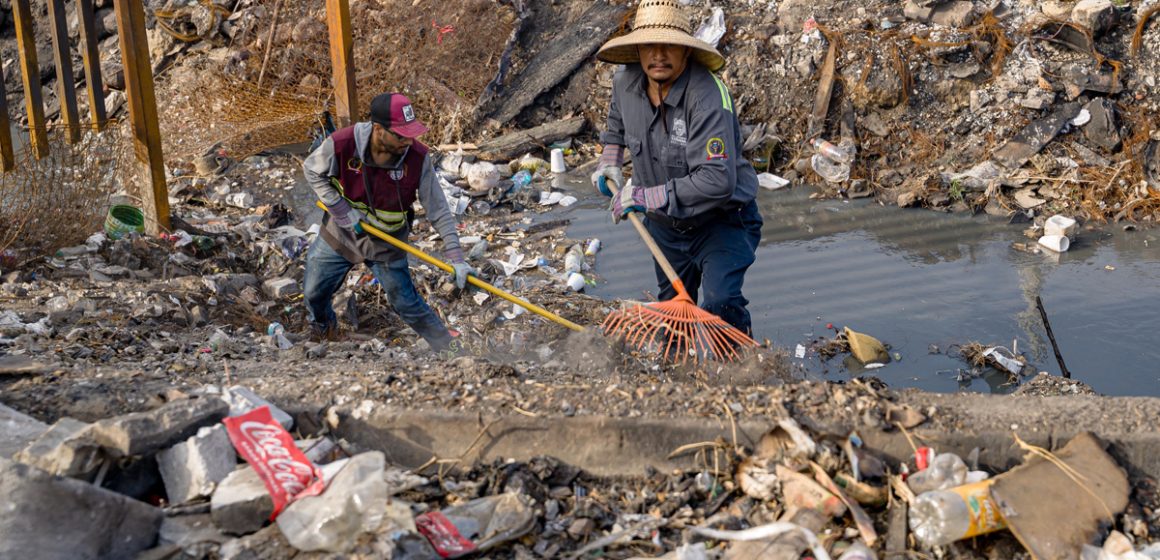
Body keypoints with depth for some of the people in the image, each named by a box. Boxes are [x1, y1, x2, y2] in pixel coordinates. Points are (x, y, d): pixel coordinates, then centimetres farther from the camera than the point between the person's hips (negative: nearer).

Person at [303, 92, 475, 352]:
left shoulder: (417, 157, -27)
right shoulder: (341, 144, -30)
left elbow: (438, 210, -20)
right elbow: (312, 170, -9)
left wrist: (455, 258, -25)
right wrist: (342, 211, -17)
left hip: (386, 244, -1)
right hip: (339, 233, 1)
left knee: (407, 304, 4)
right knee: (314, 294, 19)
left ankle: (447, 346, 26)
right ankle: (322, 328, 54)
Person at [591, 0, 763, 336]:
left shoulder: (707, 96, -32)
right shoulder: (625, 82, -10)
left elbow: (717, 181, -40)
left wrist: (647, 198, -36)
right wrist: (610, 161, 6)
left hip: (721, 220, -6)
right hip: (665, 224, 7)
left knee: (720, 305, -26)